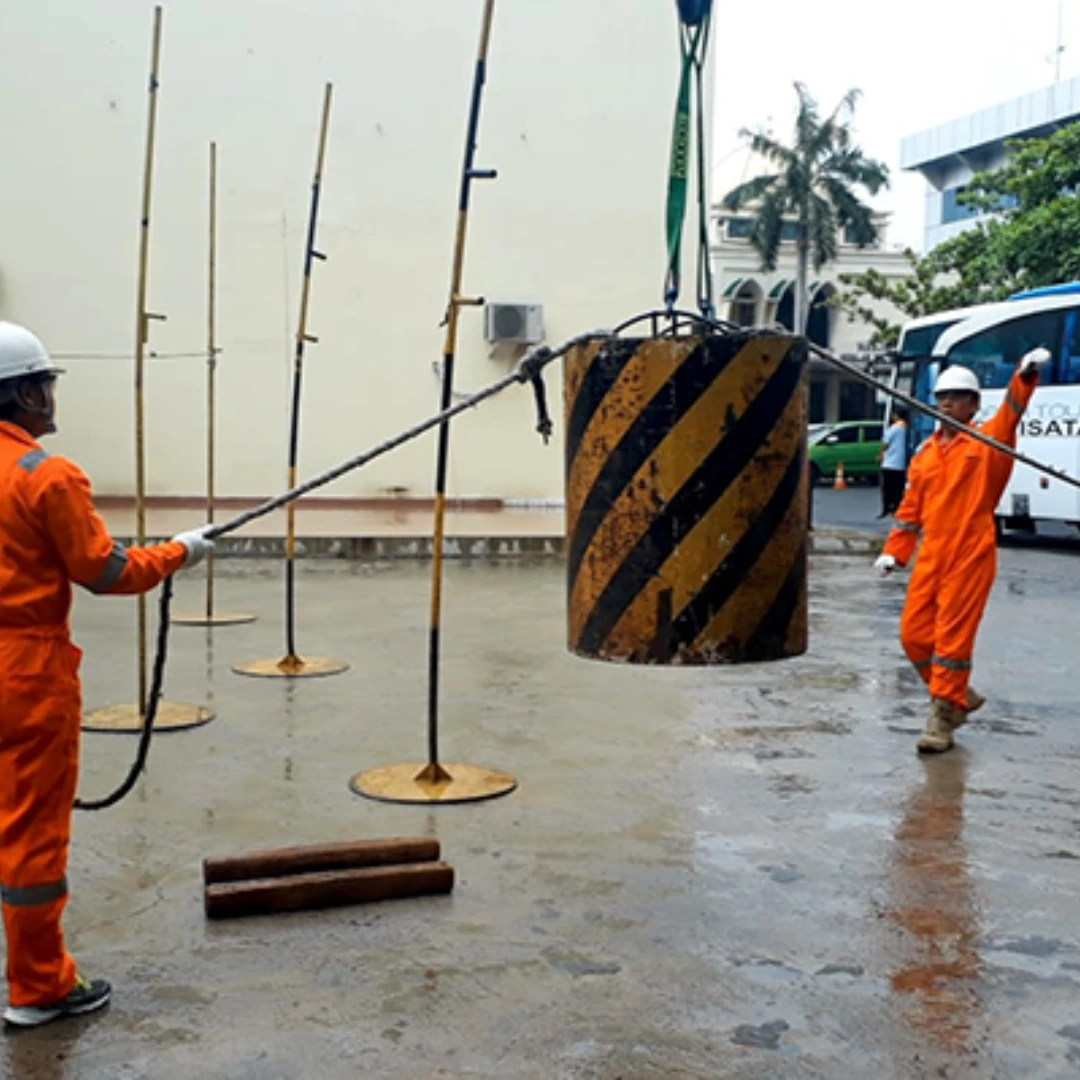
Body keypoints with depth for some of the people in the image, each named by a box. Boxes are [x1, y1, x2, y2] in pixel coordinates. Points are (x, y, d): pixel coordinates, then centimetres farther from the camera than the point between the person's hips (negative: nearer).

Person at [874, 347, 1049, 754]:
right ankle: (960, 695, 26)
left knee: (952, 637, -4)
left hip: (970, 556, -5)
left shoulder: (986, 443, 1)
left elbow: (1011, 413, -17)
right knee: (914, 633, 5)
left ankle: (944, 717, 7)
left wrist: (1025, 376, -33)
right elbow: (911, 507, 16)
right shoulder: (925, 453, 13)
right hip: (931, 556, 5)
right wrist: (894, 551, 10)